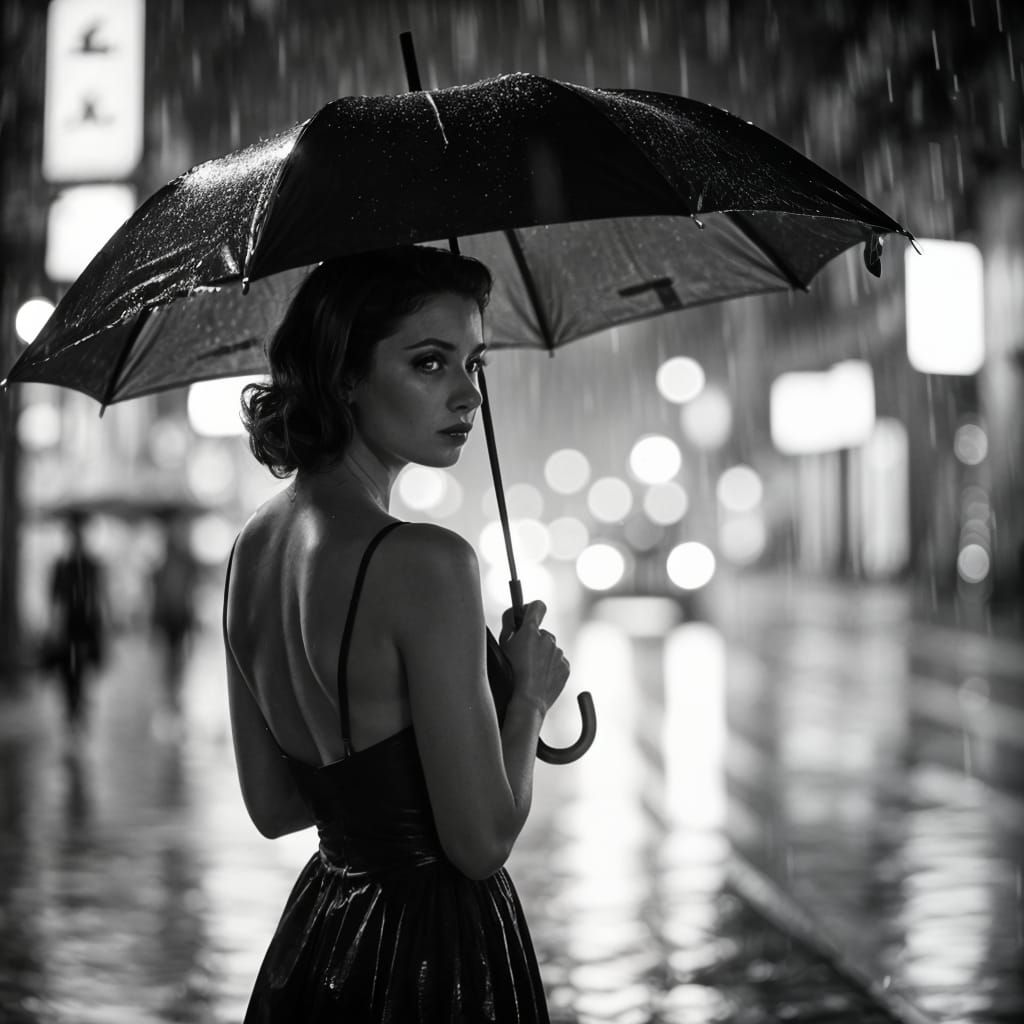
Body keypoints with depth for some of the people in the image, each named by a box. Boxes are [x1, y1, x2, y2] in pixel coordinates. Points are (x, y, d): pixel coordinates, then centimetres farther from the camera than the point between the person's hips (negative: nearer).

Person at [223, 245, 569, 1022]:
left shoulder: (253, 547, 1)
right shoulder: (424, 563, -24)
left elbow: (272, 804, 9)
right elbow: (483, 842, -20)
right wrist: (529, 697, -6)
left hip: (318, 930, 7)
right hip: (436, 955, -7)